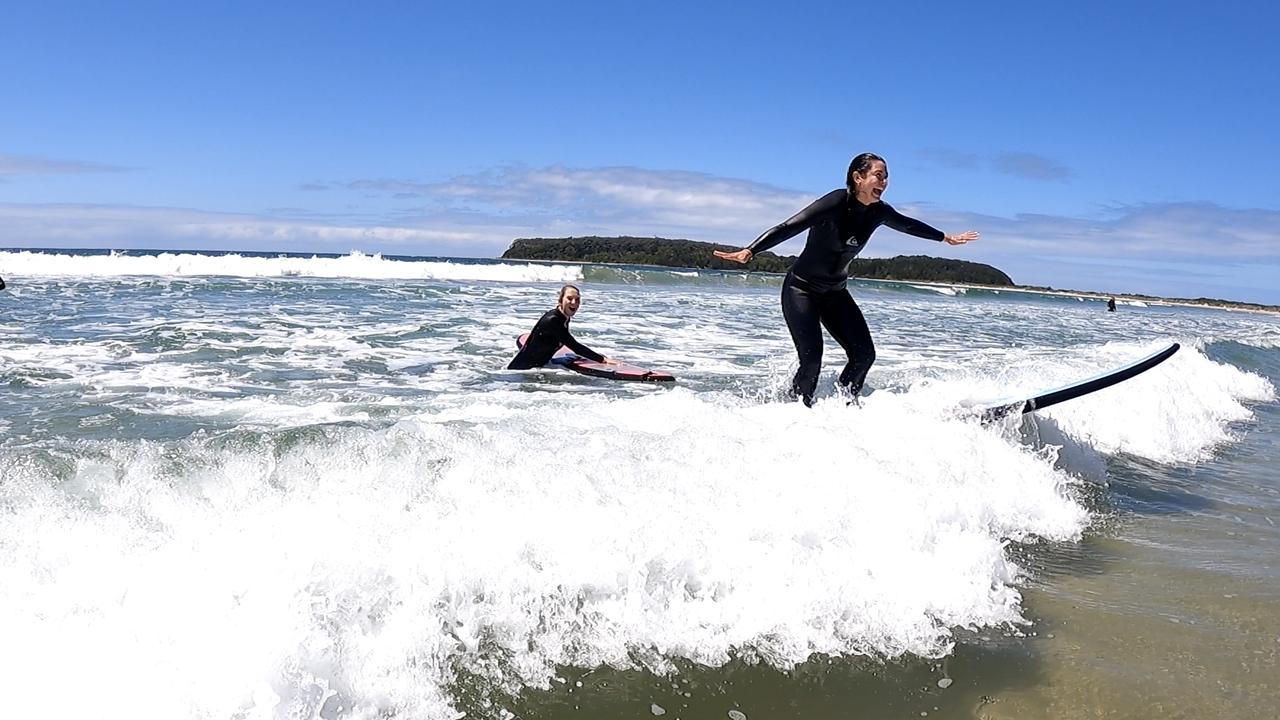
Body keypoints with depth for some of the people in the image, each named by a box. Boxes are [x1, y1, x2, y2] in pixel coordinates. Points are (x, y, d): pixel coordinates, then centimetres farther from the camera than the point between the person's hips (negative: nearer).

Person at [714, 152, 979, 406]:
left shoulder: (878, 211, -2)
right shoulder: (836, 203, -22)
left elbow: (908, 225, 19)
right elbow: (789, 227, -28)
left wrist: (946, 238, 33)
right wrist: (750, 251, -39)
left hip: (835, 293, 7)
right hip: (801, 289, -7)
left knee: (864, 354, -3)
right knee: (811, 358, -19)